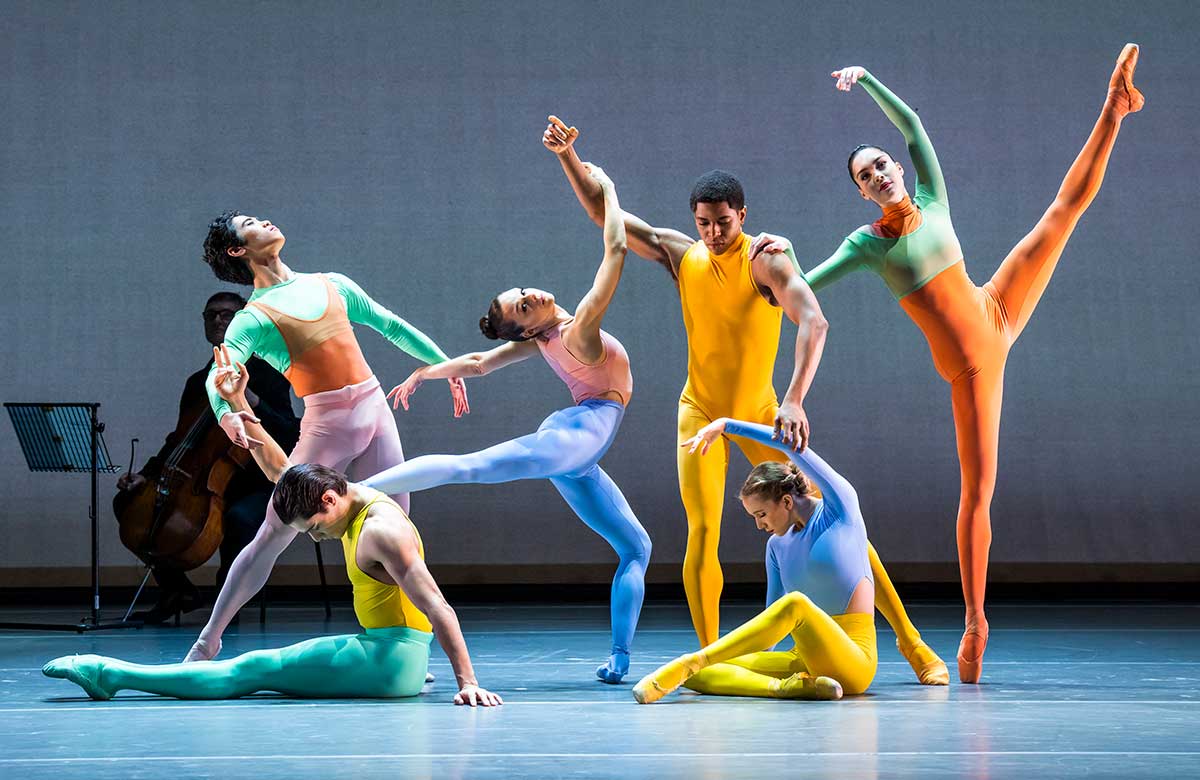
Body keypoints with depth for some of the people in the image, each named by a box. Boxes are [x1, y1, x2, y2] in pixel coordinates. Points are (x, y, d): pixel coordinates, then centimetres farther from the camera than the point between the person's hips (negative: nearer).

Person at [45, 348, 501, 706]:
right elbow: (280, 469, 22)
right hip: (388, 654, 9)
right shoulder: (352, 498, 11)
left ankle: (112, 674, -7)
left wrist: (467, 681, -30)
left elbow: (439, 609, -24)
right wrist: (238, 405, 18)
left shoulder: (381, 530, -18)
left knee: (249, 671, -8)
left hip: (391, 661, -9)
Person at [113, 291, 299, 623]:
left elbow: (290, 437, -14)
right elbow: (178, 441, 19)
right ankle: (176, 590, 2)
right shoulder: (197, 383, 15)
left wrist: (254, 403, -28)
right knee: (128, 500, -5)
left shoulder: (265, 374, -4)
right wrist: (147, 475, 3)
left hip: (257, 487, -6)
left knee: (240, 517, -41)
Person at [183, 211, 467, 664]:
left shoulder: (332, 285, 15)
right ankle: (206, 644, 0)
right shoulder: (252, 318, -2)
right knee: (274, 534, -7)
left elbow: (392, 327, 24)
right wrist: (225, 413, -39)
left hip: (375, 411, 5)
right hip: (325, 425, -5)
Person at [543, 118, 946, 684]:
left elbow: (813, 323, -34)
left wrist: (795, 401, -47)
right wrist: (567, 156, -6)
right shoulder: (681, 255, -3)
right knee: (702, 533, -15)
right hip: (701, 412, 2)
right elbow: (604, 214, 6)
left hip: (762, 414, -2)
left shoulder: (766, 260, -18)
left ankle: (910, 641, 1)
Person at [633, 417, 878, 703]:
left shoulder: (840, 506, -1)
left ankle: (688, 663, -40)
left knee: (796, 604, -38)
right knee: (695, 675, -13)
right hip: (806, 659, 7)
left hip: (853, 661, -6)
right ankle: (785, 686, -38)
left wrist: (724, 425, -6)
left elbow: (790, 442, -9)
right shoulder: (778, 546, 17)